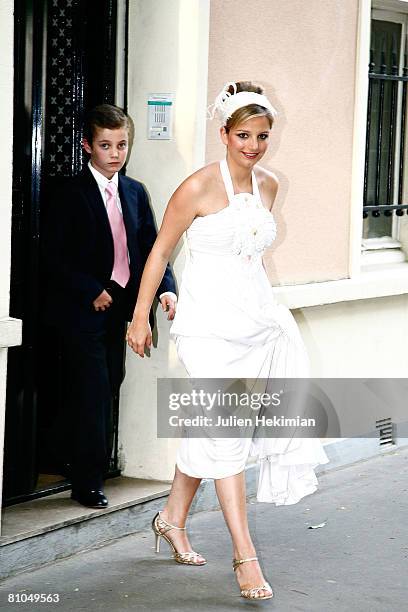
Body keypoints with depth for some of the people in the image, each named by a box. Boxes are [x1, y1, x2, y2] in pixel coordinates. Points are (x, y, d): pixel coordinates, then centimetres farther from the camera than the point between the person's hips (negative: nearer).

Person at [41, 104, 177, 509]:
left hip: (118, 308, 6)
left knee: (108, 388, 9)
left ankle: (93, 470, 20)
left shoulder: (135, 193, 10)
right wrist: (93, 292, -15)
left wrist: (166, 289, -7)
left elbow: (151, 248, 8)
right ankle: (88, 483, 3)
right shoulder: (70, 194, -7)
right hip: (83, 309, -6)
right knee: (91, 392, -5)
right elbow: (55, 258, -10)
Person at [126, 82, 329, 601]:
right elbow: (160, 251, -4)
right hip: (211, 323, -6)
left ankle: (173, 519, 31)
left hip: (258, 317, 6)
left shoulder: (268, 186, 8)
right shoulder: (199, 187, -10)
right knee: (225, 430, -9)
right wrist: (140, 318, -3)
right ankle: (245, 557, -8)